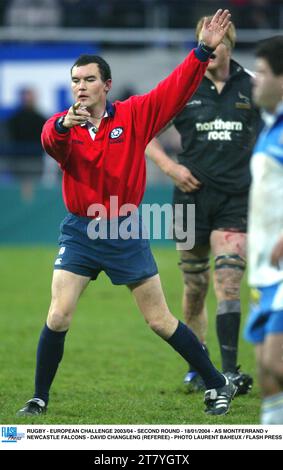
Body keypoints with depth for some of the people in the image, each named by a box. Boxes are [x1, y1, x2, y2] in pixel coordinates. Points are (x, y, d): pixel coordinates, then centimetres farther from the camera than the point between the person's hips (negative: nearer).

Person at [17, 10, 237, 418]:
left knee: (160, 321, 3)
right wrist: (64, 125, -49)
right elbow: (49, 140, -26)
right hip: (79, 232, 1)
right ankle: (40, 398, 6)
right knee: (58, 317, -8)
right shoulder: (64, 124, -3)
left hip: (126, 232, -1)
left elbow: (176, 90, -9)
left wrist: (205, 51, -20)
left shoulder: (134, 116, -3)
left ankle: (218, 384, 16)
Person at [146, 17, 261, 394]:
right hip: (192, 196, 1)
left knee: (228, 283, -13)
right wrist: (169, 166, -5)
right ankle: (197, 369, 21)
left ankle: (230, 372, -14)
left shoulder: (252, 87, 3)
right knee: (195, 288, 7)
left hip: (236, 198, -1)